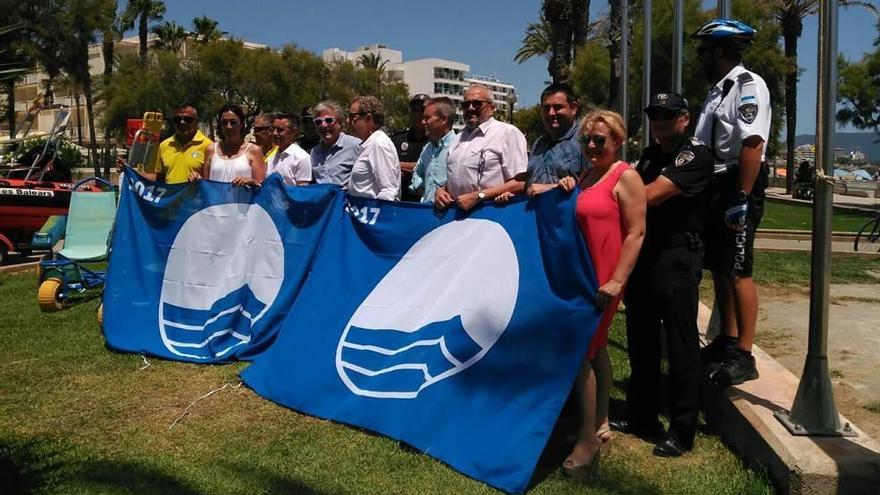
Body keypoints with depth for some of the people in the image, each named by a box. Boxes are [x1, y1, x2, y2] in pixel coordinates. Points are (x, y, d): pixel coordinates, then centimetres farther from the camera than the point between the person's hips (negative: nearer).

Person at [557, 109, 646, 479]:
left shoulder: (625, 177, -10)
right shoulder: (585, 176, 14)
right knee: (595, 348, 15)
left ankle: (588, 439, 6)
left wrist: (617, 281, -22)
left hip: (603, 278, -8)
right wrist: (563, 191, 3)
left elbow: (636, 233, -16)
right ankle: (600, 426, 27)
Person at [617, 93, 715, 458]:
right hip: (643, 253, 8)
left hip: (678, 257, -8)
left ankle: (682, 431, 7)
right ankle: (641, 418, 27)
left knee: (681, 345, -2)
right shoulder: (650, 155, 17)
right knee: (640, 339, 14)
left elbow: (649, 195, -20)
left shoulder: (695, 154, -9)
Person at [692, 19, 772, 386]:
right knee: (719, 270, 15)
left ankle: (744, 356, 1)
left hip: (737, 189, -10)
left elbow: (753, 144, -22)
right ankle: (727, 342, 28)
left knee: (738, 272, -6)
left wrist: (741, 199, -25)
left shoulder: (747, 85, -12)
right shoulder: (719, 89, 17)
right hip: (716, 188, 10)